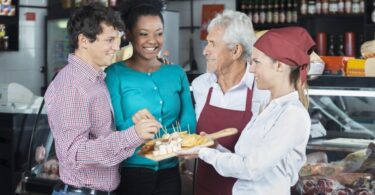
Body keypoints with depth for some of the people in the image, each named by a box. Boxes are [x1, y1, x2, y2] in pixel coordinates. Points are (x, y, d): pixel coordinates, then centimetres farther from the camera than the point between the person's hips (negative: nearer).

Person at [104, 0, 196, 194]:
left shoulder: (176, 73, 6)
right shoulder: (115, 74, -6)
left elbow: (188, 123, 2)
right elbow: (116, 128, -10)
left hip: (169, 172, 4)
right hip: (130, 173, -4)